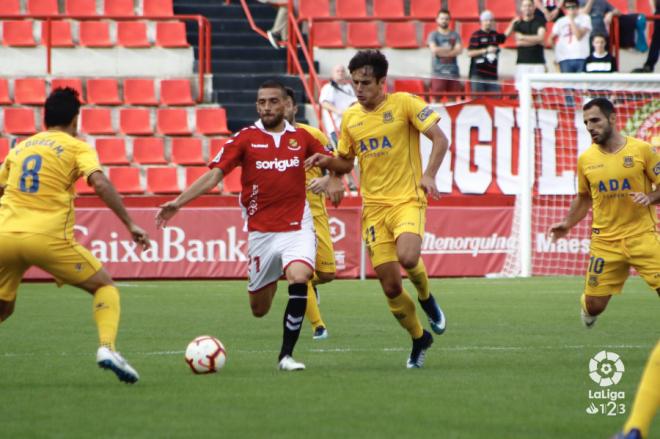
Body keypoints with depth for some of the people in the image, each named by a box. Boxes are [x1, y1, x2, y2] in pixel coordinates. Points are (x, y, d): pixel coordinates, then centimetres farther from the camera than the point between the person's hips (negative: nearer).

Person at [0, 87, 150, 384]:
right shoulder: (77, 147, 7)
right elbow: (100, 184, -10)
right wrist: (130, 224, -8)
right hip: (48, 238, -4)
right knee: (105, 286, 13)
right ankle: (107, 347, -10)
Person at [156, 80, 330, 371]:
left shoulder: (301, 137, 5)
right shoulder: (245, 139, -1)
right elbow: (213, 175, -6)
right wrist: (178, 203, -15)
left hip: (297, 226, 0)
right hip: (261, 231, 0)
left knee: (299, 278, -29)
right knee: (258, 309, 7)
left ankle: (286, 355, -18)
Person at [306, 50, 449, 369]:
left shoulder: (404, 104, -5)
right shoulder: (350, 117, 9)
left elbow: (439, 139, -7)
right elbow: (346, 163, 20)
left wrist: (429, 175, -21)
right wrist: (325, 162, -2)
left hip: (407, 199, -4)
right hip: (373, 205, 4)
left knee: (407, 257, -32)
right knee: (390, 287, -1)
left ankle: (426, 297, 2)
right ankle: (419, 339, 23)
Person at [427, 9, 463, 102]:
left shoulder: (455, 35, 12)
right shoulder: (433, 35, 4)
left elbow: (459, 50, -3)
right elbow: (434, 49, -12)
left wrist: (442, 51, -8)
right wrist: (449, 49, -2)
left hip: (453, 72, 3)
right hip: (438, 72, -3)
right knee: (436, 98, -7)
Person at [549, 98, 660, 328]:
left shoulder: (641, 150, -5)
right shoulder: (586, 159, 4)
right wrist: (567, 223, 8)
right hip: (605, 240, 2)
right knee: (595, 306, 5)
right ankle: (586, 304, 42)